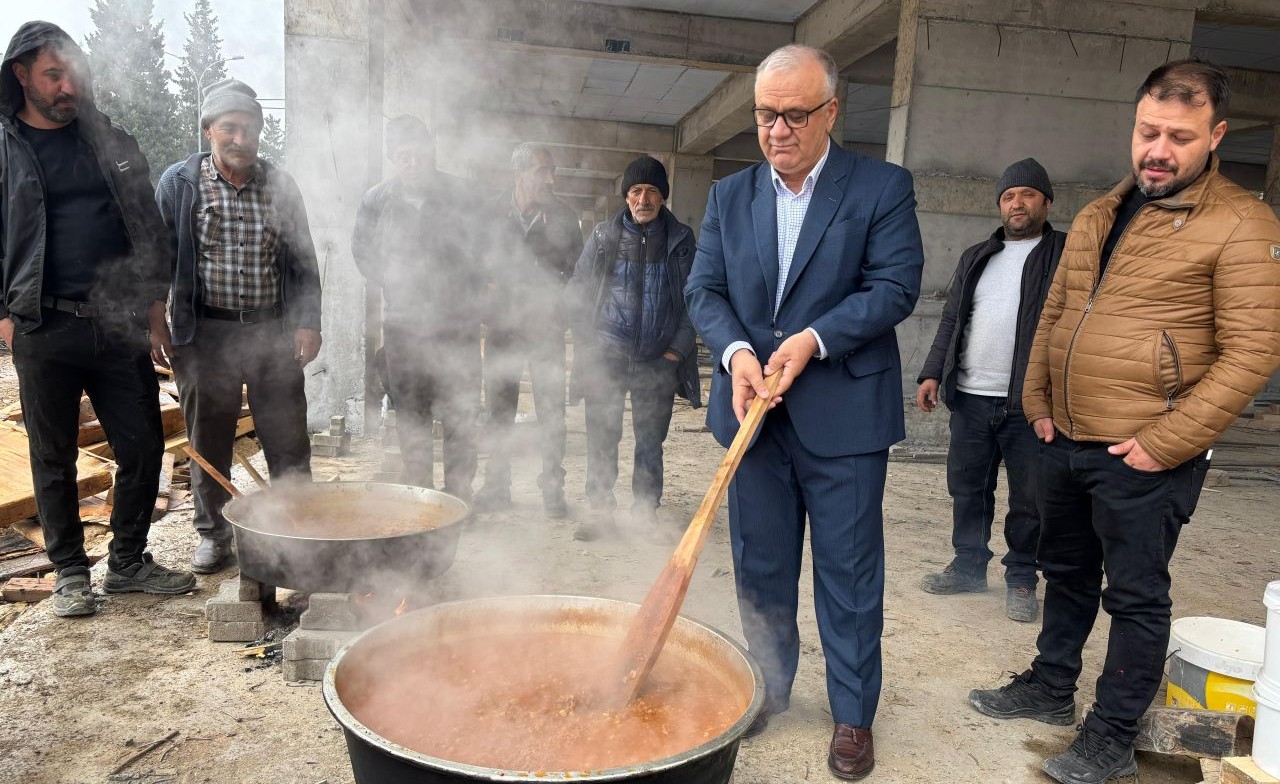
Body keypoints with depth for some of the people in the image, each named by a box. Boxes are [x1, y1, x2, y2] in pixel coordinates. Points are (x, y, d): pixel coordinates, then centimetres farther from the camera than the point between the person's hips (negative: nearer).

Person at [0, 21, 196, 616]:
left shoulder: (111, 141, 11)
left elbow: (148, 222, 13)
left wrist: (154, 295, 4)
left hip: (120, 324, 2)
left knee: (143, 447, 4)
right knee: (54, 459, 7)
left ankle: (128, 564, 21)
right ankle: (69, 572, 22)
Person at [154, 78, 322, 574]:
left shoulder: (280, 186, 9)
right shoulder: (179, 184, 2)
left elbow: (303, 259, 11)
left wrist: (308, 322, 2)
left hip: (274, 332, 1)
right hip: (206, 334, -1)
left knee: (288, 440, 4)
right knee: (208, 442, 9)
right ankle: (213, 533, 24)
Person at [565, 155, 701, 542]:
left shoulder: (680, 239, 4)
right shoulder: (604, 235, 5)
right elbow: (577, 291, 7)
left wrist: (679, 348, -3)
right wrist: (587, 344, 0)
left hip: (659, 361, 0)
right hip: (607, 356, 0)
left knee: (651, 441, 8)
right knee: (602, 435, 4)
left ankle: (646, 511, 20)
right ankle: (600, 508, 17)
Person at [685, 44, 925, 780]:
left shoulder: (883, 186, -2)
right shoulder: (729, 196, 9)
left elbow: (897, 285, -9)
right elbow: (704, 290, 5)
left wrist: (812, 340, -20)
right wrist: (736, 351, -14)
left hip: (842, 413, -3)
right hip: (755, 408, 4)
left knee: (849, 571, 6)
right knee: (760, 566, 14)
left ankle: (854, 715, 23)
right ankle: (768, 688, 33)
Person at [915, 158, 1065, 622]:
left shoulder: (1066, 254, 2)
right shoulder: (976, 258, 17)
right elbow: (952, 320, 17)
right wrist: (933, 373, 7)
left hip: (1030, 401, -4)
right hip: (970, 396, 5)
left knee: (1027, 497, 4)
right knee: (967, 487, 11)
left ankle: (1022, 579, 18)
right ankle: (969, 566, 25)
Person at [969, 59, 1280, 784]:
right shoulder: (1097, 217, 11)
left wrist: (1163, 444, -17)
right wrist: (1039, 402, 7)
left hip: (1143, 459, -6)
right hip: (1066, 444, 7)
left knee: (1135, 596, 7)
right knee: (1067, 574, 20)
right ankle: (1052, 688, 39)